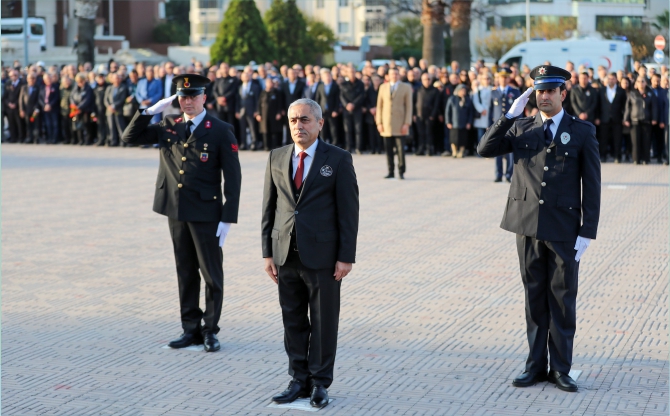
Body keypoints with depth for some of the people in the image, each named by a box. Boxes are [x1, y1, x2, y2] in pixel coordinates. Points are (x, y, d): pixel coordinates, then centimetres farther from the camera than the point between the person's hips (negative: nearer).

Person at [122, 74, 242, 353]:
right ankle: (191, 328, 19)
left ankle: (210, 330, 12)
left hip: (206, 213, -5)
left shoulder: (221, 131, -6)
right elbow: (130, 137, 7)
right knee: (185, 273, 11)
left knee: (211, 273, 2)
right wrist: (151, 110, -5)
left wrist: (227, 218, -13)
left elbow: (232, 177, -8)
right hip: (176, 211, 5)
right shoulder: (168, 126, 7)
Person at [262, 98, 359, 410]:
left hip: (322, 256, -4)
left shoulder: (338, 160, -3)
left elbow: (349, 211, -5)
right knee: (293, 322, 9)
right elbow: (269, 208, 10)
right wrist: (268, 252, 5)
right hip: (286, 255, 4)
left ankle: (320, 383, 14)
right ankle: (299, 380, 19)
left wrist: (346, 256, -9)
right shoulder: (277, 158, 8)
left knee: (323, 322, 3)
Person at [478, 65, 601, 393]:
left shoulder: (582, 132, 0)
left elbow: (591, 185, -2)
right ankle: (536, 366, 17)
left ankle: (560, 369, 12)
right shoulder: (522, 128, 8)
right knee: (535, 298, 9)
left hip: (565, 229, -2)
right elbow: (486, 149, -3)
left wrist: (587, 232, -8)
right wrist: (510, 114, -10)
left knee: (562, 301, 4)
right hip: (528, 226, 2)